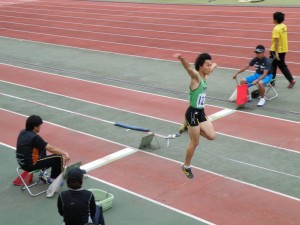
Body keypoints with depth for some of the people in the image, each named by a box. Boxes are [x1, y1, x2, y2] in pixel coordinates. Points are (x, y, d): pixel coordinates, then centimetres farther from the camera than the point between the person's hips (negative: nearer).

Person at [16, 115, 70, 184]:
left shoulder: (22, 132, 3)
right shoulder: (34, 137, -22)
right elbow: (51, 149, -20)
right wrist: (64, 153, -12)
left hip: (22, 162, 9)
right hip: (30, 165, -9)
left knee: (42, 149, 29)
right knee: (58, 158, -4)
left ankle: (43, 173, 30)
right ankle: (52, 179, 15)